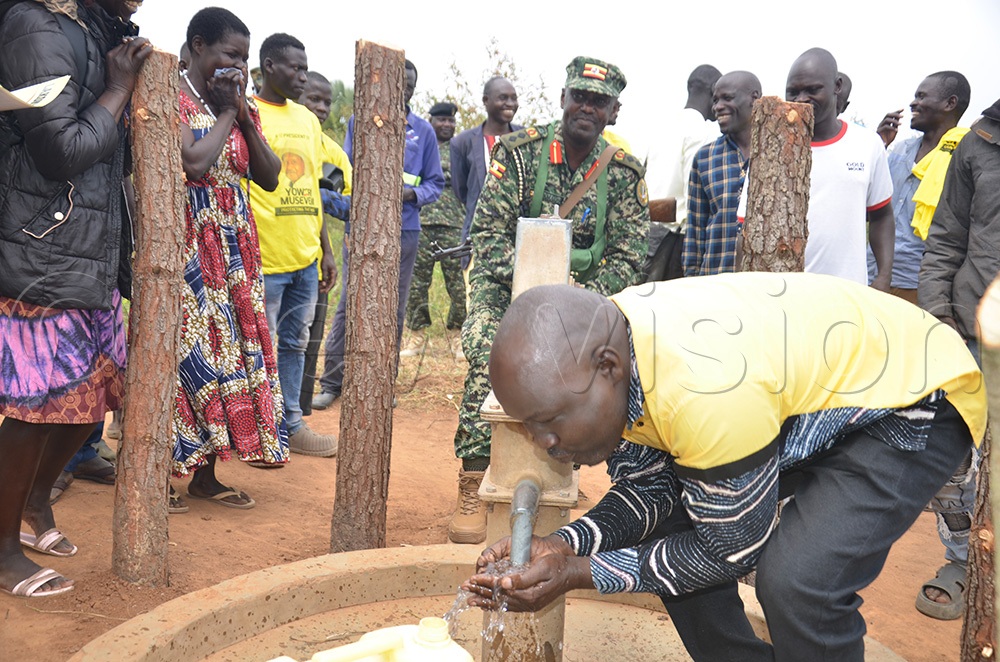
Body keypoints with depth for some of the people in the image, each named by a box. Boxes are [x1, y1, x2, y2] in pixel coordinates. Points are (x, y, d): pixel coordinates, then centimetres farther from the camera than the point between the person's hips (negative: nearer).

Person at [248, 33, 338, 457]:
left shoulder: (307, 119, 15)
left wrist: (325, 250, 16)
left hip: (306, 258, 7)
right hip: (263, 259, -6)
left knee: (294, 343, 14)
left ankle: (290, 425, 25)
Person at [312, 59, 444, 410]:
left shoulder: (423, 130, 8)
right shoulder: (360, 121, 6)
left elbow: (435, 182, 9)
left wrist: (411, 193, -10)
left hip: (403, 232, 1)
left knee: (393, 310, 8)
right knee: (349, 306, -2)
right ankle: (332, 382, 7)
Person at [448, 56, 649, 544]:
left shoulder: (624, 173, 0)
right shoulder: (519, 151, -5)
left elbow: (628, 257, -2)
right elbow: (488, 233, -10)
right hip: (505, 282, -2)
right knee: (488, 351, -31)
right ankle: (472, 487, -23)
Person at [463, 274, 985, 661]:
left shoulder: (703, 390, -40)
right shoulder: (603, 342, -14)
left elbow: (731, 550, -24)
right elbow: (649, 488, -4)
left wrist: (578, 575, -24)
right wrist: (564, 546, -20)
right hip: (806, 387, 8)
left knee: (798, 582, -27)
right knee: (664, 522, 2)